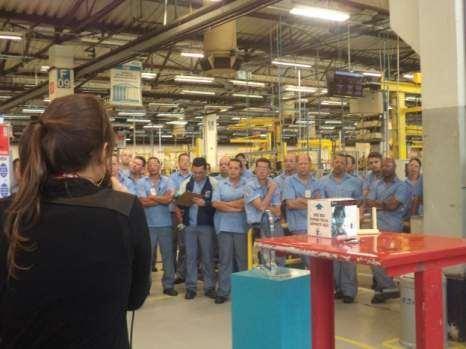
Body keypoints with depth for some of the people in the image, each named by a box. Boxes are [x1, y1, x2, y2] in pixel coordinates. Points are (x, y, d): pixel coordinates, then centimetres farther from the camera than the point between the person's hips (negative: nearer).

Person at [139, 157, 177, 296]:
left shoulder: (167, 181, 5)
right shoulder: (142, 182, 1)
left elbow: (169, 198, -11)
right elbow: (142, 202, -12)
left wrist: (151, 197, -6)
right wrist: (161, 199, -7)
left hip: (165, 223, 1)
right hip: (148, 224, -1)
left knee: (168, 254, 6)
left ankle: (169, 285, 15)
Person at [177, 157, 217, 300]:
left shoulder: (213, 184, -6)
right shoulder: (186, 184, 7)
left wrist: (205, 203, -23)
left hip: (206, 225, -3)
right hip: (190, 225, 3)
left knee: (207, 256, 6)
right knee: (190, 256, 8)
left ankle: (209, 287, 16)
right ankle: (190, 287, 16)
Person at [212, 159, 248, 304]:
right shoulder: (220, 184, 8)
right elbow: (215, 203, -4)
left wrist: (226, 204, -6)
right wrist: (236, 208, -9)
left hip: (241, 227, 0)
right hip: (224, 226, 0)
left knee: (243, 259, 5)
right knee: (225, 259, 3)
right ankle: (223, 292, 8)